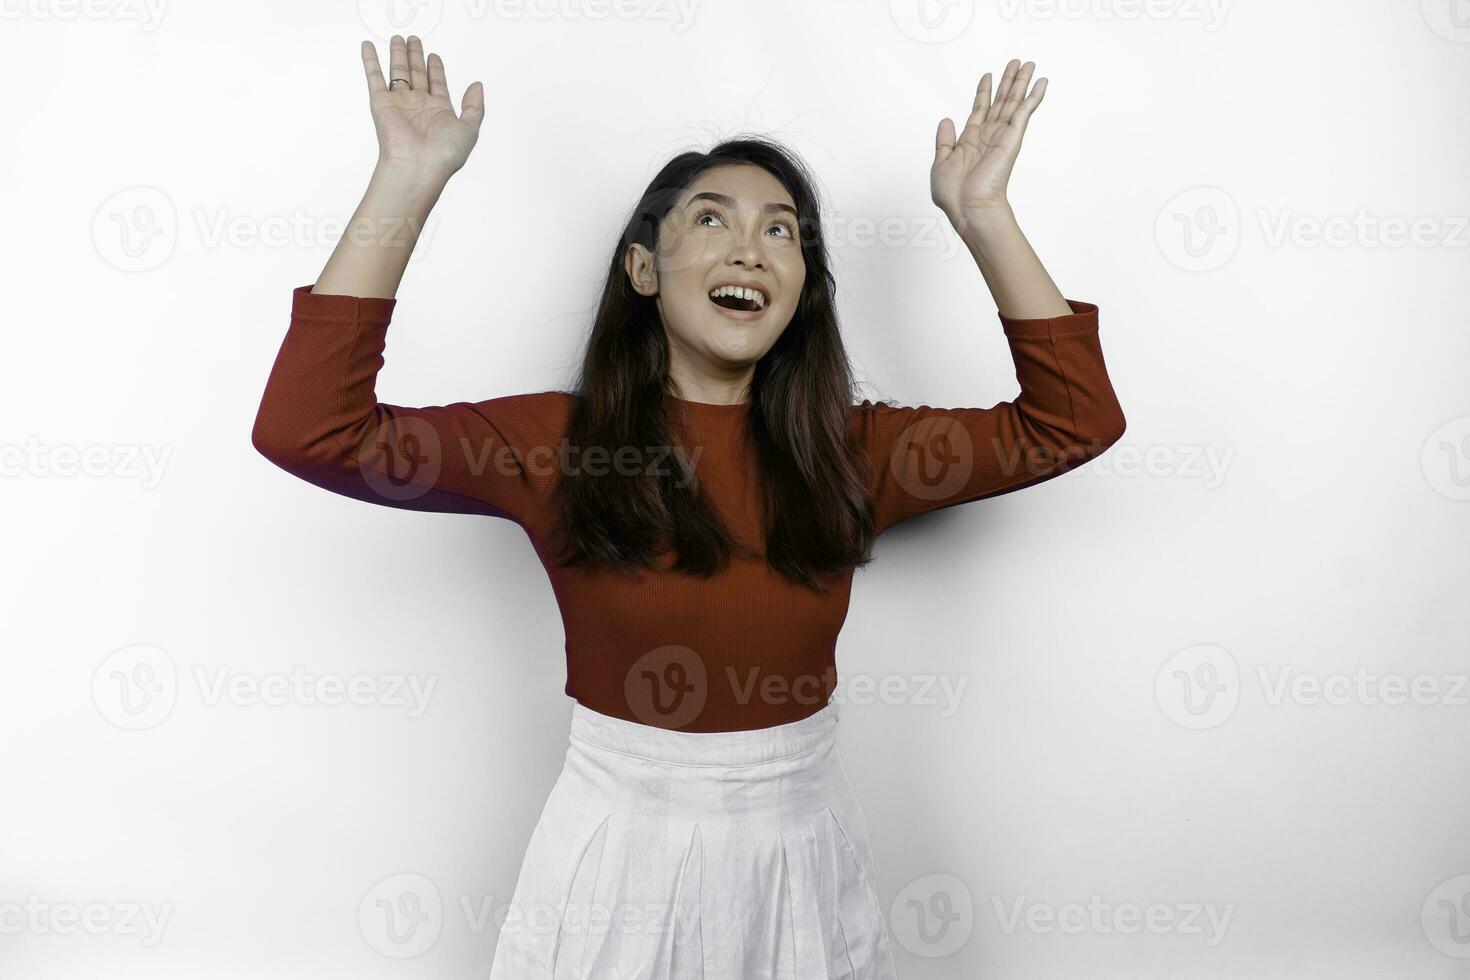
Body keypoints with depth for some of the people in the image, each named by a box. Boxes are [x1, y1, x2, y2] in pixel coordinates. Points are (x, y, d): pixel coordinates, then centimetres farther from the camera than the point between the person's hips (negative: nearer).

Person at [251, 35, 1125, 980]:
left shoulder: (846, 449, -3)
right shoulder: (558, 443, -10)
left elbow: (1075, 419, -4)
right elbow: (309, 431, -19)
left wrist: (982, 213, -8)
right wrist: (408, 183, -20)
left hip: (805, 857, 3)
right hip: (624, 855, -2)